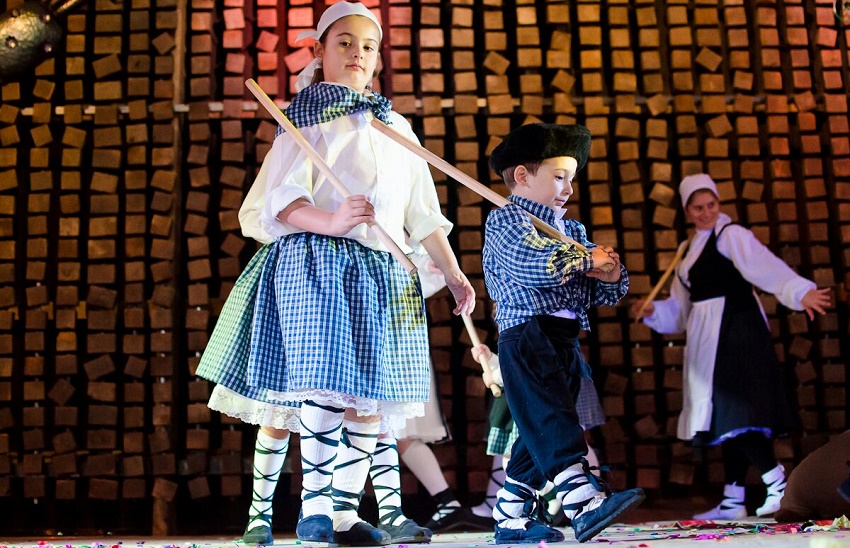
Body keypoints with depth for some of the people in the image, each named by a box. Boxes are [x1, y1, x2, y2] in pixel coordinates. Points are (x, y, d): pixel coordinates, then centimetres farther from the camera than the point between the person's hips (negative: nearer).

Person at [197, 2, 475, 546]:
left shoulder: (397, 127, 22)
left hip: (385, 273, 5)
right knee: (329, 382, -16)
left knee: (374, 391, 0)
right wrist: (330, 222, -27)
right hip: (316, 262, -5)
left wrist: (454, 275, 16)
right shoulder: (307, 115, 6)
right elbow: (283, 200, -7)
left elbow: (425, 212, 22)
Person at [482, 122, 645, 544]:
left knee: (540, 434, 9)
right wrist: (587, 259, -8)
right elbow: (535, 265, -21)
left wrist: (612, 277, -1)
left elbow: (599, 294, 23)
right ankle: (584, 501, -29)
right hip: (526, 336, -8)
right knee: (552, 421, -18)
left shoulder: (572, 230, 24)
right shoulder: (506, 218, -1)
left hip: (564, 342, 8)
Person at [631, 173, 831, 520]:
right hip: (710, 341, 8)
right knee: (724, 417, 8)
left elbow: (766, 267, -22)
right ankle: (732, 500, 11)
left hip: (735, 332, -8)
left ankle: (778, 482, -5)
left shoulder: (730, 235, -5)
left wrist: (800, 292, -36)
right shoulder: (694, 250, 19)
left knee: (733, 411, -14)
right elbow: (680, 308, 23)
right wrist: (653, 311, 7)